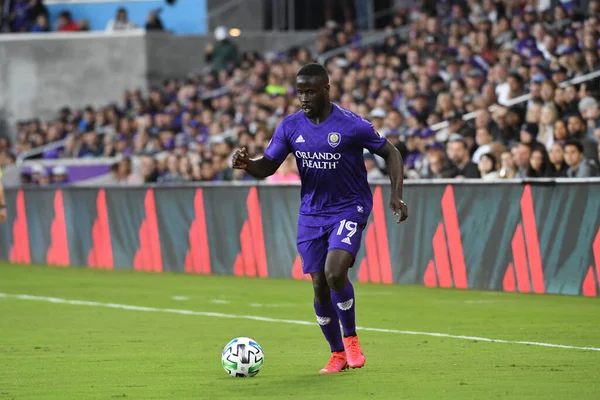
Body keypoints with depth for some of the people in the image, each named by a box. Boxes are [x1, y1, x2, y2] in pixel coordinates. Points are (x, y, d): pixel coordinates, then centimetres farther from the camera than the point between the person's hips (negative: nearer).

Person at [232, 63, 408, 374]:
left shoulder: (351, 125, -14)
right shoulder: (290, 127, -2)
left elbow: (390, 153, -3)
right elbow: (267, 167, 3)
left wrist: (396, 194, -13)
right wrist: (247, 164, -20)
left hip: (349, 209, -4)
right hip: (312, 213, 4)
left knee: (334, 273, -24)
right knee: (319, 286, 1)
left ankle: (350, 338, 0)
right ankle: (337, 354, 18)